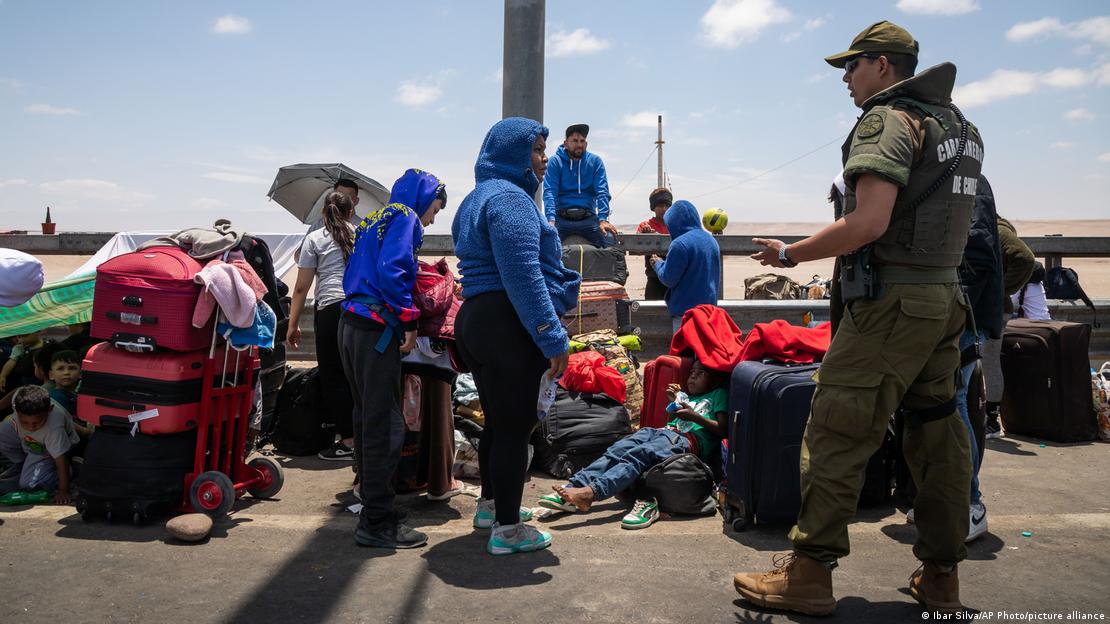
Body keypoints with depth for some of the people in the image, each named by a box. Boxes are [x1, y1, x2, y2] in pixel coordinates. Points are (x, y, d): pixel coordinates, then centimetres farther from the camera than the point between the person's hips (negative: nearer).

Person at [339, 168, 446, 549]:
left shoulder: (373, 220, 22)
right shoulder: (405, 217, -4)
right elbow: (391, 271, -19)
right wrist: (408, 320, -14)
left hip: (351, 324, 10)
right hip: (377, 329, -10)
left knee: (367, 418, 17)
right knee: (385, 425, -6)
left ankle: (370, 499, 28)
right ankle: (378, 522, -1)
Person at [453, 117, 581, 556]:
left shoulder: (478, 198, 21)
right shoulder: (509, 197, -12)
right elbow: (523, 277, -22)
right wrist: (554, 338, -21)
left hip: (475, 320, 10)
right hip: (507, 326, -10)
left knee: (498, 421, 21)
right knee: (514, 425, -1)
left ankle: (491, 503, 36)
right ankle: (506, 529, 8)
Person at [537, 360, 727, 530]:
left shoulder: (718, 394, 17)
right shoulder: (687, 396, 37)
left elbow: (723, 430, 3)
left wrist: (695, 417, -7)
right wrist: (674, 401, 20)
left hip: (690, 440, -6)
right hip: (664, 431, 6)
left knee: (637, 455, -32)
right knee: (617, 450, -22)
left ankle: (592, 492, -52)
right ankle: (572, 486, -37)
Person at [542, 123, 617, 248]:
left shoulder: (595, 161, 7)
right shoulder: (555, 162, 3)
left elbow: (602, 192, -3)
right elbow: (550, 192, -9)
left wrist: (603, 219, -19)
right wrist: (551, 220, -25)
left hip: (589, 218, 1)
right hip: (562, 218, -1)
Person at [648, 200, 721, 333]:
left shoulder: (680, 244, -17)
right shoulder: (711, 240, 9)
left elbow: (668, 279, -12)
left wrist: (658, 264, 6)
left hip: (686, 309, -8)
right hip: (709, 305, 8)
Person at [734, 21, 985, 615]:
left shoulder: (886, 120, -11)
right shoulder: (959, 125, 19)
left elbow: (868, 224, -23)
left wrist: (789, 253, -12)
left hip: (891, 303, -9)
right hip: (945, 298, 10)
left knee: (836, 434, -5)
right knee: (936, 434, 12)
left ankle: (807, 575, 1)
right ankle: (941, 578, 21)